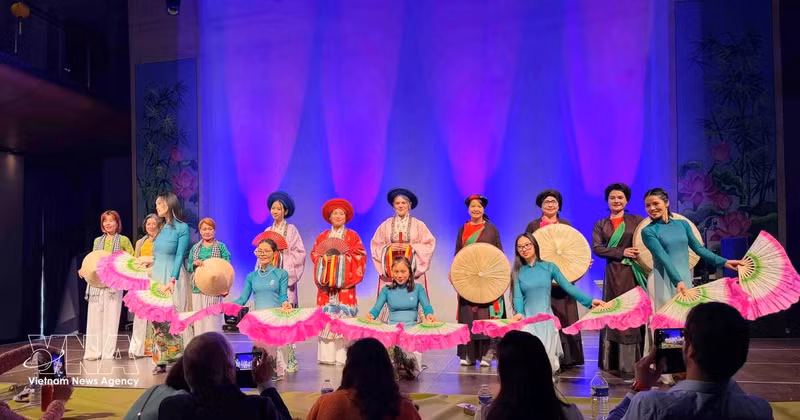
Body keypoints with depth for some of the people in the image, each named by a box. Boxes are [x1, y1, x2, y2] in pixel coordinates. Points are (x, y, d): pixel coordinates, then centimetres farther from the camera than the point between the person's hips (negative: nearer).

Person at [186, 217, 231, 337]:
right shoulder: (195, 248, 12)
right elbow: (188, 268, 15)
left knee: (213, 319, -5)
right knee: (199, 320, 4)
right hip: (198, 289, 3)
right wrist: (194, 264, -9)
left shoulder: (221, 247, 2)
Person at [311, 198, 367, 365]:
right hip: (326, 282, 3)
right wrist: (324, 258, -8)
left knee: (343, 315, -8)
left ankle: (342, 355, -7)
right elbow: (314, 254, 11)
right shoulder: (322, 236, 16)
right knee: (326, 314, -3)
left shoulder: (352, 236, 8)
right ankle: (327, 354, -1)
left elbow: (359, 256, 0)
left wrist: (342, 257, -11)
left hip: (344, 282, -3)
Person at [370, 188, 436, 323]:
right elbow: (375, 246, 8)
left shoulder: (418, 225, 6)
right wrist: (388, 248, -9)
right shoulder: (385, 225, 8)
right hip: (390, 272, 1)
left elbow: (429, 245, 2)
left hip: (413, 272, -1)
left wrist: (411, 247, -10)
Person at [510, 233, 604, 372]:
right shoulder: (517, 272, 7)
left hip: (546, 319, 0)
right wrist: (519, 313, -25)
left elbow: (568, 286, -1)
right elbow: (518, 297, -3)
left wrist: (589, 301, -10)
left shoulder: (549, 267, 5)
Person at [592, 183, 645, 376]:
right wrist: (622, 252, -12)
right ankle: (615, 361, 5)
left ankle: (633, 362, 1)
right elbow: (597, 248, -2)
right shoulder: (600, 224, 10)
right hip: (614, 274, 1)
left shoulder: (636, 220, 8)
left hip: (635, 272, -1)